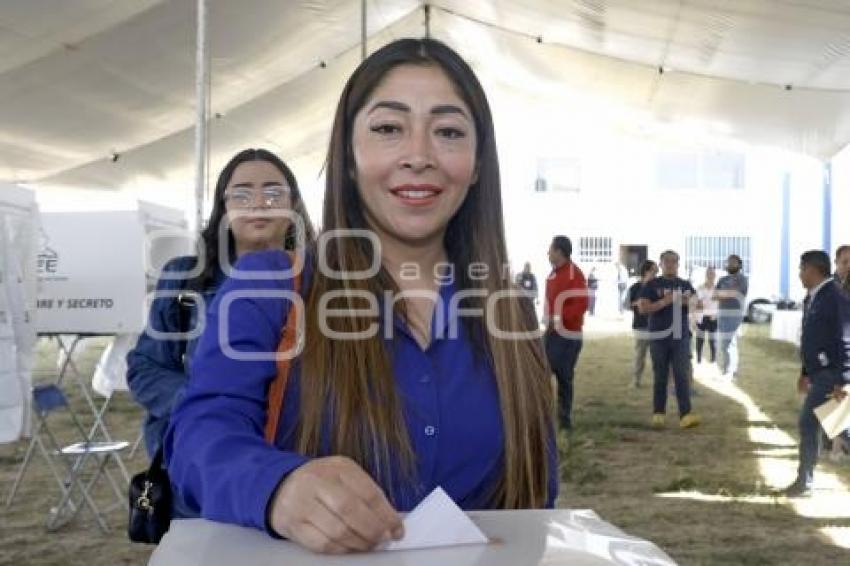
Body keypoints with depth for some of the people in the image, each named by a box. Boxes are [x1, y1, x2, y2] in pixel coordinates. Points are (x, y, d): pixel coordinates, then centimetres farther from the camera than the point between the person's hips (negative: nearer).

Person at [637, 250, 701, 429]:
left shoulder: (685, 285, 12)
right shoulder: (652, 285, 2)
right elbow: (643, 308, -7)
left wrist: (689, 302, -12)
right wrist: (664, 302, -19)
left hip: (681, 337, 2)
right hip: (659, 337, -2)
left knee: (682, 376, -5)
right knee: (660, 377, 5)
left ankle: (686, 415, -9)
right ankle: (658, 413, 13)